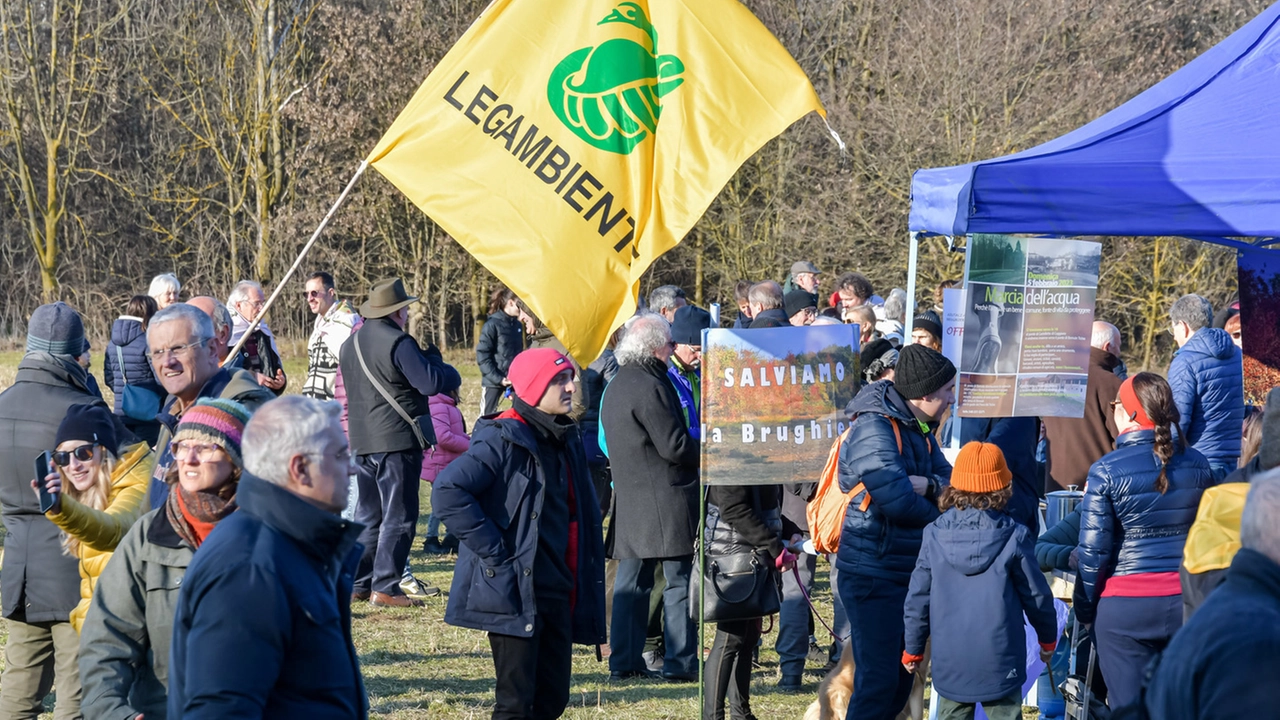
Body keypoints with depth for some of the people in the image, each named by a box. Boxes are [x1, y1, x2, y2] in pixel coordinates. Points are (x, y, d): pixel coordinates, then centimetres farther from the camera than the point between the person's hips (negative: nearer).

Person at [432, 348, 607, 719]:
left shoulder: (566, 441, 13)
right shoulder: (504, 440, -13)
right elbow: (448, 491, -24)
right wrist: (491, 548, -20)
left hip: (557, 592, 8)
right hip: (514, 592, -8)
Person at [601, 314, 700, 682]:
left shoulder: (616, 386, 14)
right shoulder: (649, 387, -16)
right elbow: (675, 447, -18)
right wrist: (707, 453, 0)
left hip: (629, 498, 9)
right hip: (665, 498, -9)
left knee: (632, 580, 10)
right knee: (680, 580, -2)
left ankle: (624, 660, 10)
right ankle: (679, 661, -2)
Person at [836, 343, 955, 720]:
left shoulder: (918, 431, 13)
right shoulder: (873, 428, -17)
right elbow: (897, 500, -26)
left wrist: (928, 485, -15)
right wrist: (937, 514, -7)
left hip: (907, 571, 10)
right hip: (872, 572, -10)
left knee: (902, 678, 14)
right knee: (878, 680, -10)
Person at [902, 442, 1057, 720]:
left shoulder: (935, 535, -2)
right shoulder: (1013, 537, -7)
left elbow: (918, 597, 3)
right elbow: (1036, 594, 1)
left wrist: (913, 649, 15)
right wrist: (1048, 638, 18)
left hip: (950, 662, 2)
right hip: (999, 658, -2)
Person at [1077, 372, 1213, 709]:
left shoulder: (1106, 470, -10)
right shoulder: (1198, 465, 3)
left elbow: (1093, 550, -9)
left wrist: (1087, 604, 3)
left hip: (1125, 606, -3)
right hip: (1187, 603, 4)